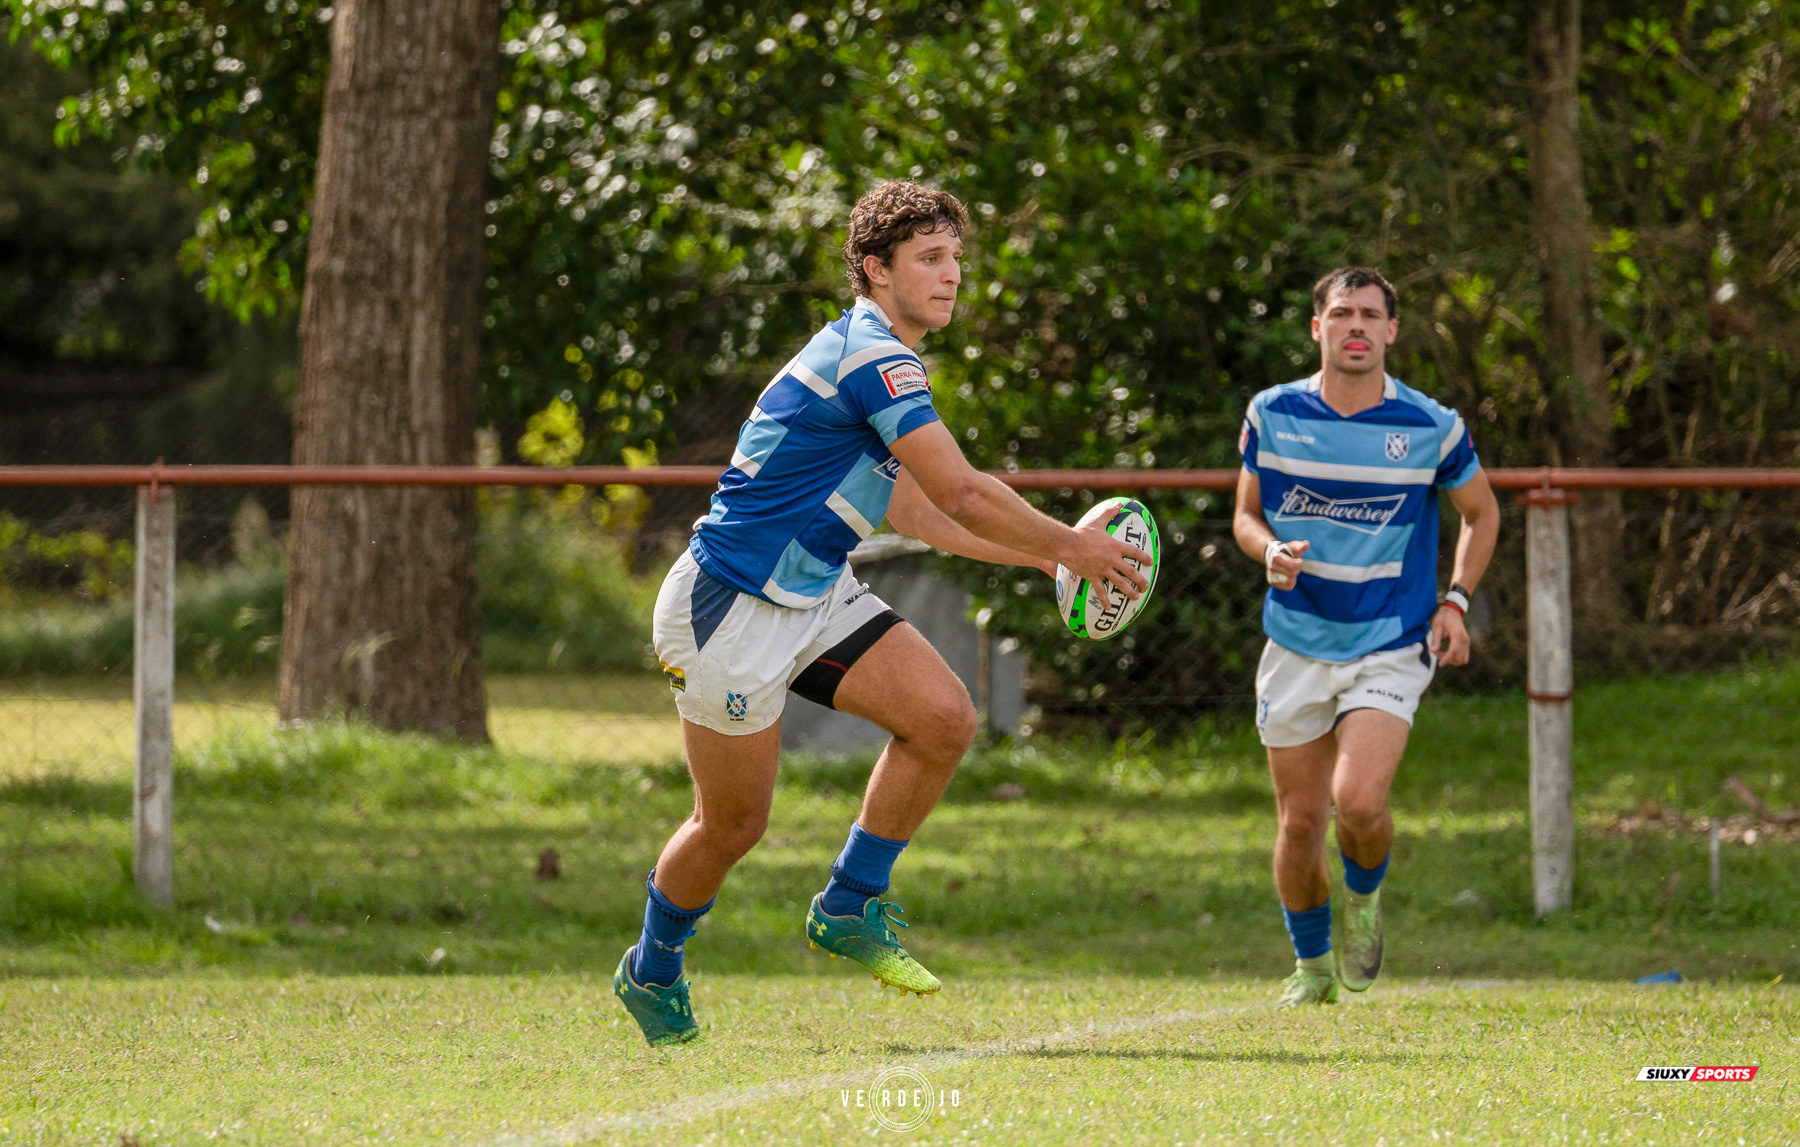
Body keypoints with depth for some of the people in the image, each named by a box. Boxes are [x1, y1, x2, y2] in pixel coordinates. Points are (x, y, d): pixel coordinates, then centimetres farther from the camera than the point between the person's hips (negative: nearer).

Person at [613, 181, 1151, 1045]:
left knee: (944, 716, -9)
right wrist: (1072, 547, -11)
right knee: (733, 823, 2)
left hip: (815, 597, 9)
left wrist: (1043, 554, 19)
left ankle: (848, 908, 5)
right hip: (732, 608, -9)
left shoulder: (877, 357, 12)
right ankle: (651, 970, 27)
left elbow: (913, 506, 23)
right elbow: (962, 494, -23)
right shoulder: (869, 355, -21)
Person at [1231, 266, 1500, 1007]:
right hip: (1297, 643, 2)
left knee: (1358, 801, -21)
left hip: (1392, 647, -2)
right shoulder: (1272, 415, -2)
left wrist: (1455, 601, -2)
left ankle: (1364, 897, 13)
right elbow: (1247, 514, 11)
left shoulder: (1431, 427, -6)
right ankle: (1312, 966, 27)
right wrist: (1271, 552, -12)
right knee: (1300, 819, 4)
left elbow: (1481, 512, 11)